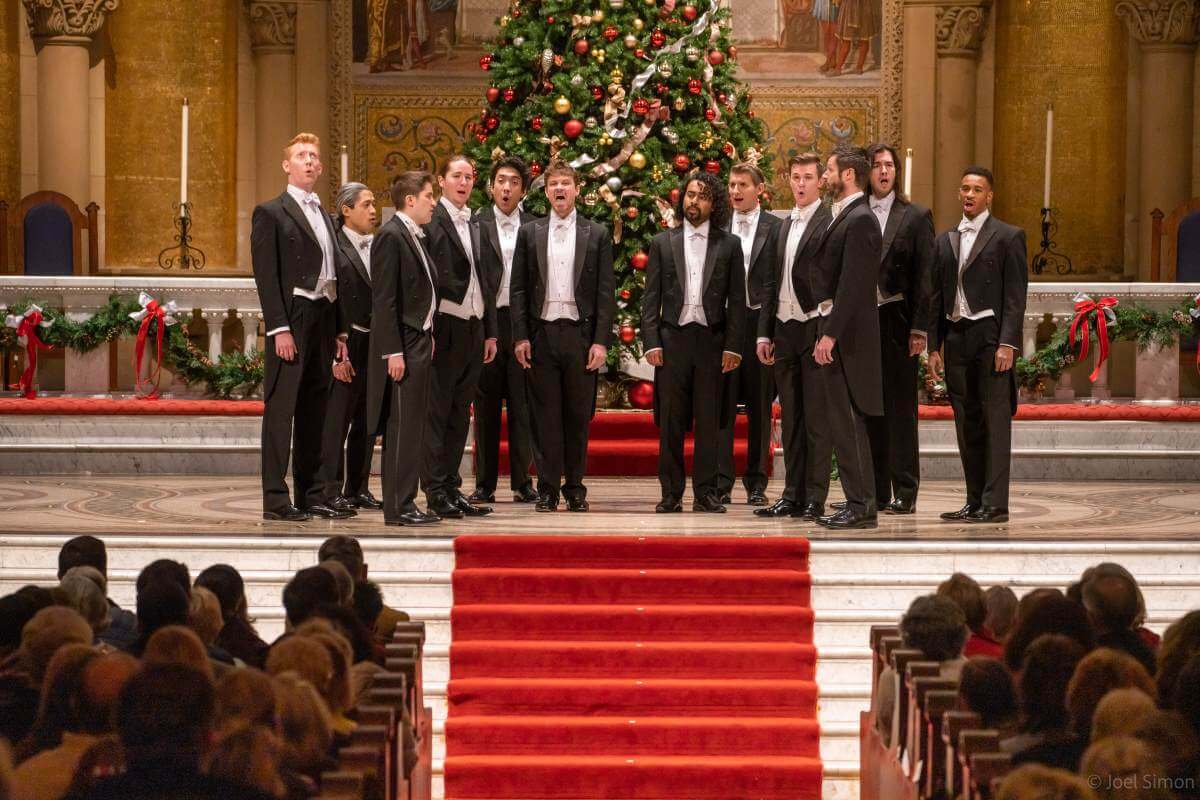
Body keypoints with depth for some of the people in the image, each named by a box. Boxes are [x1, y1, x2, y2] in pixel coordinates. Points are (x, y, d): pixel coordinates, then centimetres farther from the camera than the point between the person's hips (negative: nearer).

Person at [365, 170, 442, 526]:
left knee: (411, 429, 11)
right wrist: (393, 352, -21)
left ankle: (403, 503, 15)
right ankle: (398, 507, -6)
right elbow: (384, 300, -17)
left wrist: (428, 337, 15)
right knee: (403, 428, -8)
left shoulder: (414, 237, 16)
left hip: (419, 342, 10)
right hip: (403, 346, -10)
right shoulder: (391, 236, -12)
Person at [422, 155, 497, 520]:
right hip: (445, 328, -7)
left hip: (474, 329, 7)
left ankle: (451, 487, 15)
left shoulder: (475, 226, 16)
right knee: (436, 412, -3)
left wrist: (490, 332, 15)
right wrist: (426, 332, -17)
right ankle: (435, 493, 0)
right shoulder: (430, 221, -6)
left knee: (460, 414, 10)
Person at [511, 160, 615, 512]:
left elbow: (606, 292, 2)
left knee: (578, 415, 4)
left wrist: (601, 340, -6)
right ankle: (547, 489, 6)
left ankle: (575, 487, 12)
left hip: (580, 334, -1)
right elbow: (518, 289, 7)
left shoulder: (597, 234, 6)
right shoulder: (529, 233, 9)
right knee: (545, 415, 1)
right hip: (541, 334, 1)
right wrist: (520, 336, -2)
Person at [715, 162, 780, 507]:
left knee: (760, 407, 5)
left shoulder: (776, 228, 1)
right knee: (722, 405, 1)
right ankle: (721, 483, 5)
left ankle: (757, 483, 12)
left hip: (760, 321, -2)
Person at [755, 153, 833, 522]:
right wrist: (765, 333, 13)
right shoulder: (784, 225, 17)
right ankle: (792, 495, 14)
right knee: (790, 418, 10)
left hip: (815, 329, -7)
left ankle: (815, 499, -2)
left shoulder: (830, 223, -6)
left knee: (817, 418, -4)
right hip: (785, 330, 7)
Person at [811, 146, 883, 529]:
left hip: (848, 335, -10)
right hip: (835, 332, 10)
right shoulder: (844, 217, 18)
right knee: (842, 422, 12)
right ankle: (857, 502, 17)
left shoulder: (860, 221, -14)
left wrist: (831, 334, -22)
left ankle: (862, 506, -6)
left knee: (849, 421, -9)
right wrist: (825, 333, 17)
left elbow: (852, 284, -20)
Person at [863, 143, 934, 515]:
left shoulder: (915, 216, 3)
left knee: (901, 408, -1)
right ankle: (875, 492, 11)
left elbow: (924, 276, -1)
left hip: (897, 323, -3)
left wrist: (919, 328, -8)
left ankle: (904, 493, 2)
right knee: (868, 410, 5)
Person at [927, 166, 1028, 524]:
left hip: (991, 337, -6)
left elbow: (1015, 295, -6)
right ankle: (975, 502, 11)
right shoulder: (946, 240, 17)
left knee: (995, 422, -6)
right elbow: (936, 297, 17)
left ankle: (994, 504, -8)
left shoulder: (1007, 236, 0)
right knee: (967, 425, 7)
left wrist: (1007, 343, -14)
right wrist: (933, 346, 10)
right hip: (956, 340, 6)